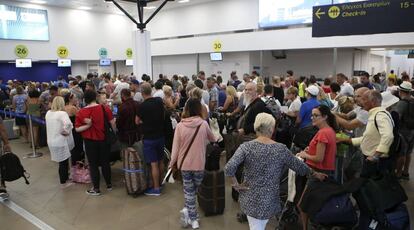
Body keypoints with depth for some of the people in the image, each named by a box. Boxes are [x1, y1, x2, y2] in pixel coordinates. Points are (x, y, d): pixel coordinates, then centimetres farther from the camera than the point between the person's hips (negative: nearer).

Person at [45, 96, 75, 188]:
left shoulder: (48, 113, 6)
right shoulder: (62, 113, -18)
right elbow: (68, 124, -35)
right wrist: (66, 132, -17)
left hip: (51, 141, 7)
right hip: (61, 142, -7)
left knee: (62, 161, 20)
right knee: (63, 162, 8)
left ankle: (65, 179, 33)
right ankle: (63, 182, 20)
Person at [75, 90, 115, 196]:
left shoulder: (81, 112, -9)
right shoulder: (105, 108, -8)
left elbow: (77, 129, -10)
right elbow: (112, 123, -4)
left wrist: (88, 125, -16)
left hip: (90, 141, -2)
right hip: (104, 139, 2)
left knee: (93, 165, 8)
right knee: (105, 162, 15)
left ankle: (96, 189, 15)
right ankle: (109, 184, 27)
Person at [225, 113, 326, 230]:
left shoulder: (246, 147, -12)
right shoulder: (281, 149, -8)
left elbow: (229, 168, -22)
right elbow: (298, 166, 5)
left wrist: (235, 184, -6)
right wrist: (314, 173, 23)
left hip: (251, 198, 0)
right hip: (269, 200, 1)